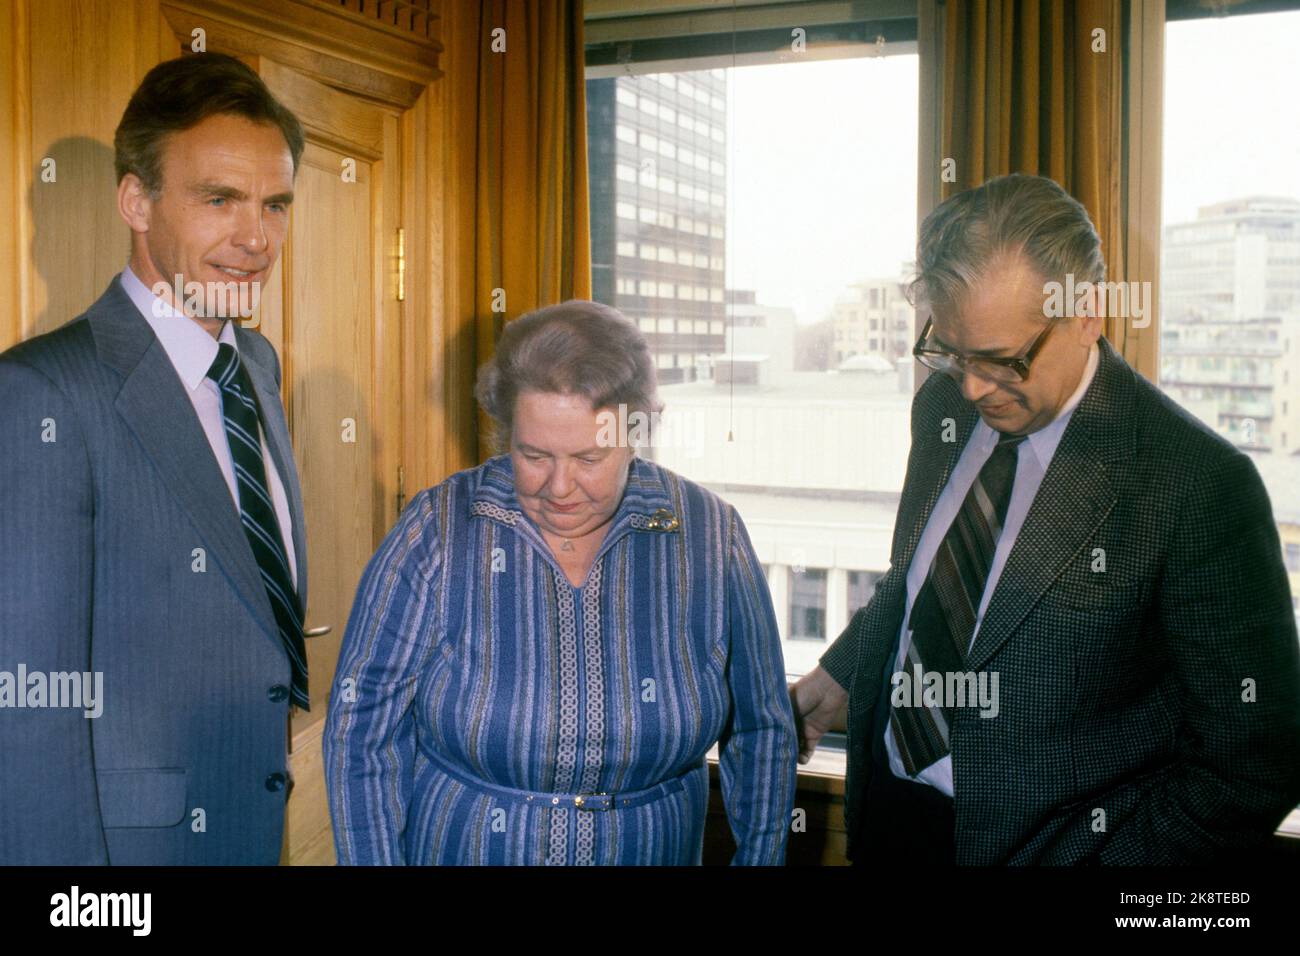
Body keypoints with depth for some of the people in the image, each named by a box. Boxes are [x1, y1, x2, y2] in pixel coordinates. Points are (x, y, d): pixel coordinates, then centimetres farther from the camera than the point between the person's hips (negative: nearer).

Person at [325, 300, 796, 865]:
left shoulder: (711, 538, -12)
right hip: (456, 848, -1)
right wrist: (378, 859, -12)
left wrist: (759, 857, 1)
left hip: (654, 850, 2)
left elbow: (761, 732, 0)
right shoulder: (437, 533, -16)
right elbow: (362, 733, -10)